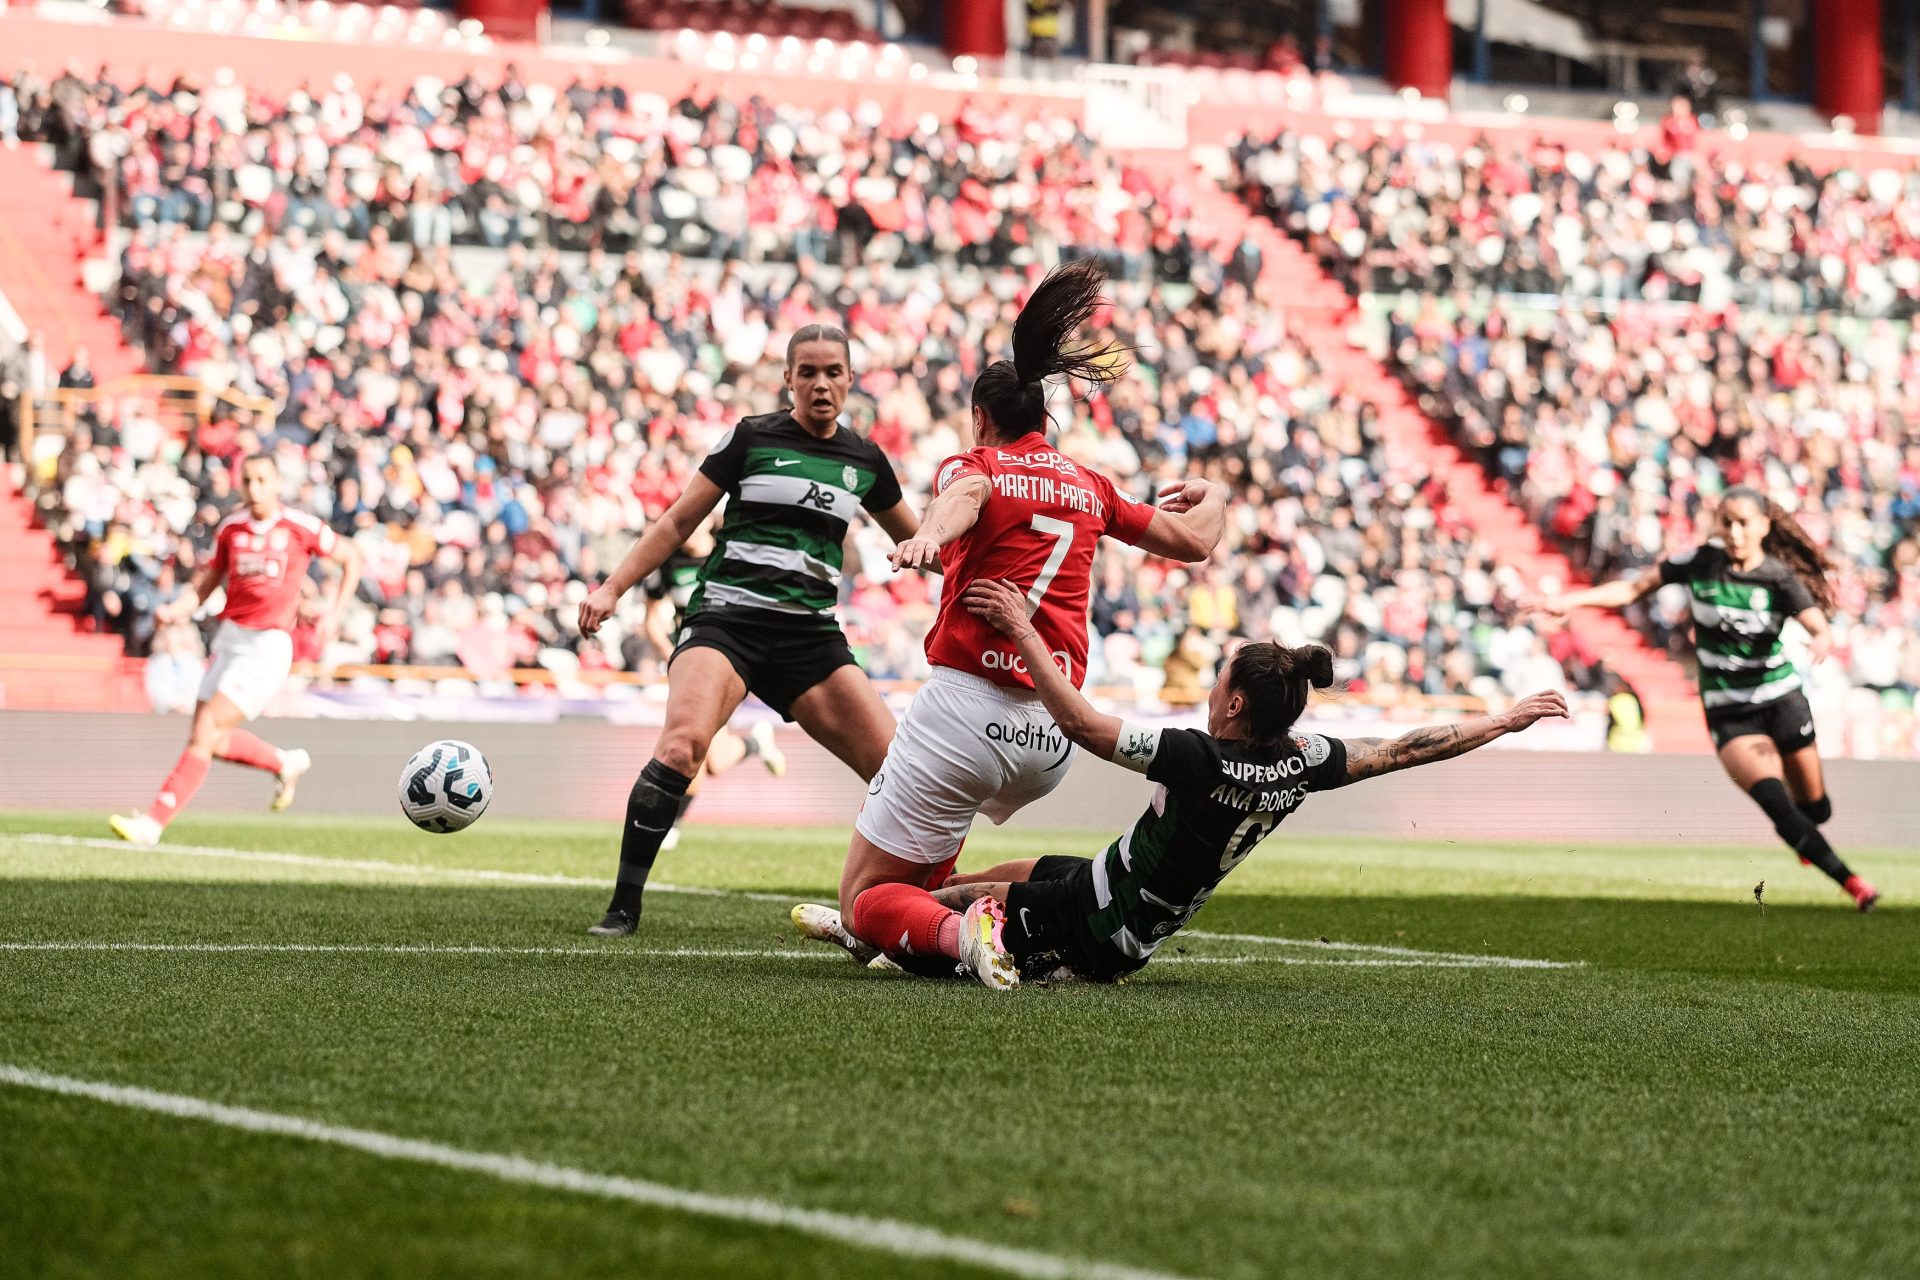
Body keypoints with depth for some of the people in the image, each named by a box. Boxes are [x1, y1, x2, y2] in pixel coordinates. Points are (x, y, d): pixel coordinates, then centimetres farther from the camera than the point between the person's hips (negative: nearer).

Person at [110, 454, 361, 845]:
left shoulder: (300, 527, -5)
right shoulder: (230, 529, 7)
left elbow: (351, 558, 7)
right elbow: (206, 582, 12)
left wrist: (335, 612, -3)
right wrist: (175, 610, -8)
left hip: (270, 644, -6)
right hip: (229, 637, 6)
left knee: (204, 733, -14)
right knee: (212, 740, 10)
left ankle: (154, 822, -15)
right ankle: (285, 763, 38)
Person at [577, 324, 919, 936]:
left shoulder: (865, 460, 13)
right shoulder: (752, 438, 3)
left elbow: (916, 538, 29)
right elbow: (677, 522, 6)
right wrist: (613, 588, -2)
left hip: (811, 634, 4)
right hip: (726, 615, -4)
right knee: (682, 744, -31)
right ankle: (623, 906, -26)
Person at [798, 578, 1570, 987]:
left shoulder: (1196, 757, -28)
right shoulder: (1301, 765, -10)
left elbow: (1081, 723, -31)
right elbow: (1403, 751, 1)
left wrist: (1022, 631, -24)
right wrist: (1505, 721, 12)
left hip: (1086, 924, -8)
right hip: (1136, 937, 8)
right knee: (1004, 876, 33)